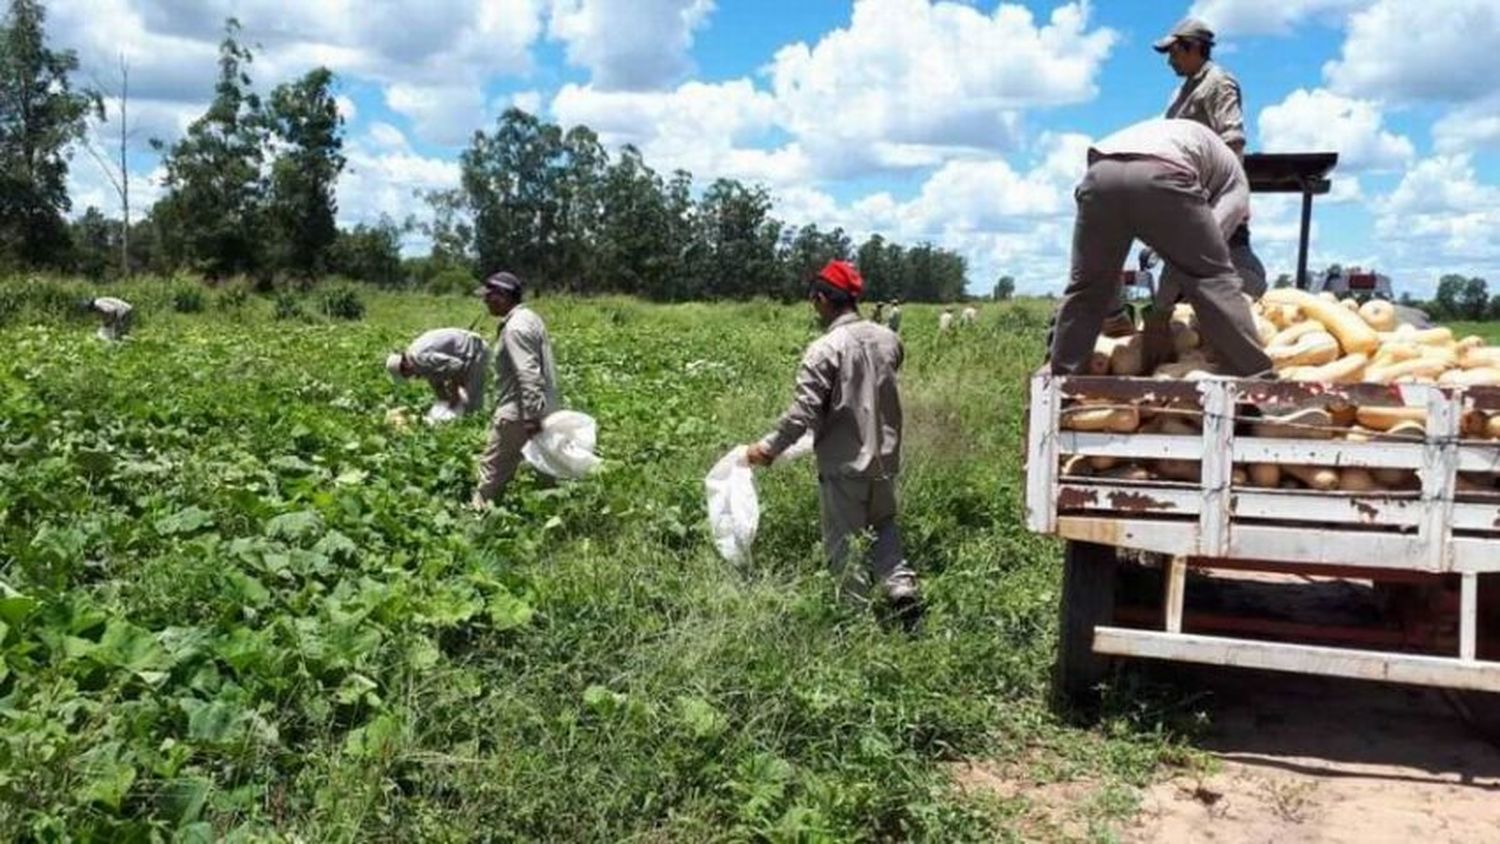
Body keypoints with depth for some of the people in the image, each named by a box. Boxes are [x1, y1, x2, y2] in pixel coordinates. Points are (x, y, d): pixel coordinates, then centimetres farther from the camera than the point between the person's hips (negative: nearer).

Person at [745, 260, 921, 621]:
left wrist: (768, 447, -8)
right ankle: (901, 586, 8)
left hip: (844, 464, -6)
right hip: (885, 457, 6)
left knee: (844, 542, 8)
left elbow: (804, 412, -19)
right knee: (882, 525, 24)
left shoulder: (824, 349, -19)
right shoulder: (888, 339, 0)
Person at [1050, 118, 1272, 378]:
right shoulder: (1233, 173, 30)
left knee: (1087, 286, 16)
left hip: (1102, 171, 4)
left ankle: (1063, 378, 19)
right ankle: (1255, 376, 10)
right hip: (1161, 174, -4)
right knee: (1215, 279, 9)